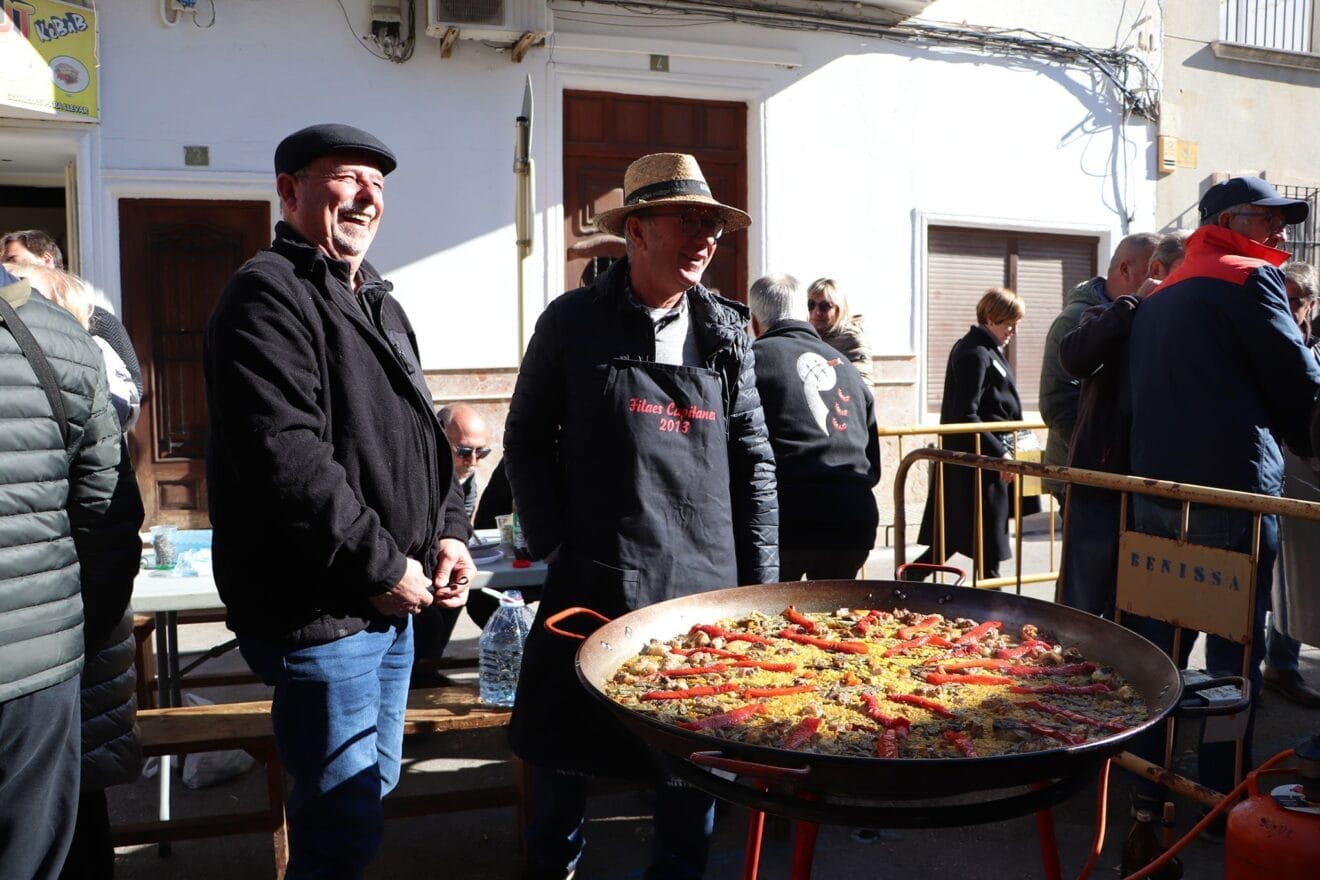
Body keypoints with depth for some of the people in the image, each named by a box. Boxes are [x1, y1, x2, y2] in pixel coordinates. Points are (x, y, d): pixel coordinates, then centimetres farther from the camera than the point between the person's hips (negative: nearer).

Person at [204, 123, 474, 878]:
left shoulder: (377, 302, 16)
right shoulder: (270, 294, -13)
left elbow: (419, 433, 20)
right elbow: (284, 457, -25)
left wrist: (450, 530, 5)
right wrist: (381, 566, -19)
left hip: (391, 600, 9)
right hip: (318, 613, -9)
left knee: (375, 790, 21)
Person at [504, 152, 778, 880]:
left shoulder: (725, 331, 6)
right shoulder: (571, 322, -2)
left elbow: (753, 459, 7)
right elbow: (526, 438, 4)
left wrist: (761, 576, 4)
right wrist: (553, 544, -4)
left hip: (706, 580, 2)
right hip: (594, 577, -2)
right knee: (564, 736, 12)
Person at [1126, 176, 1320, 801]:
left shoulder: (1158, 297, 17)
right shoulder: (1250, 278, -6)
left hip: (1154, 486, 8)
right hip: (1232, 488, -7)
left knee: (1157, 639, 14)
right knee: (1236, 646, 1)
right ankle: (1222, 792, 7)